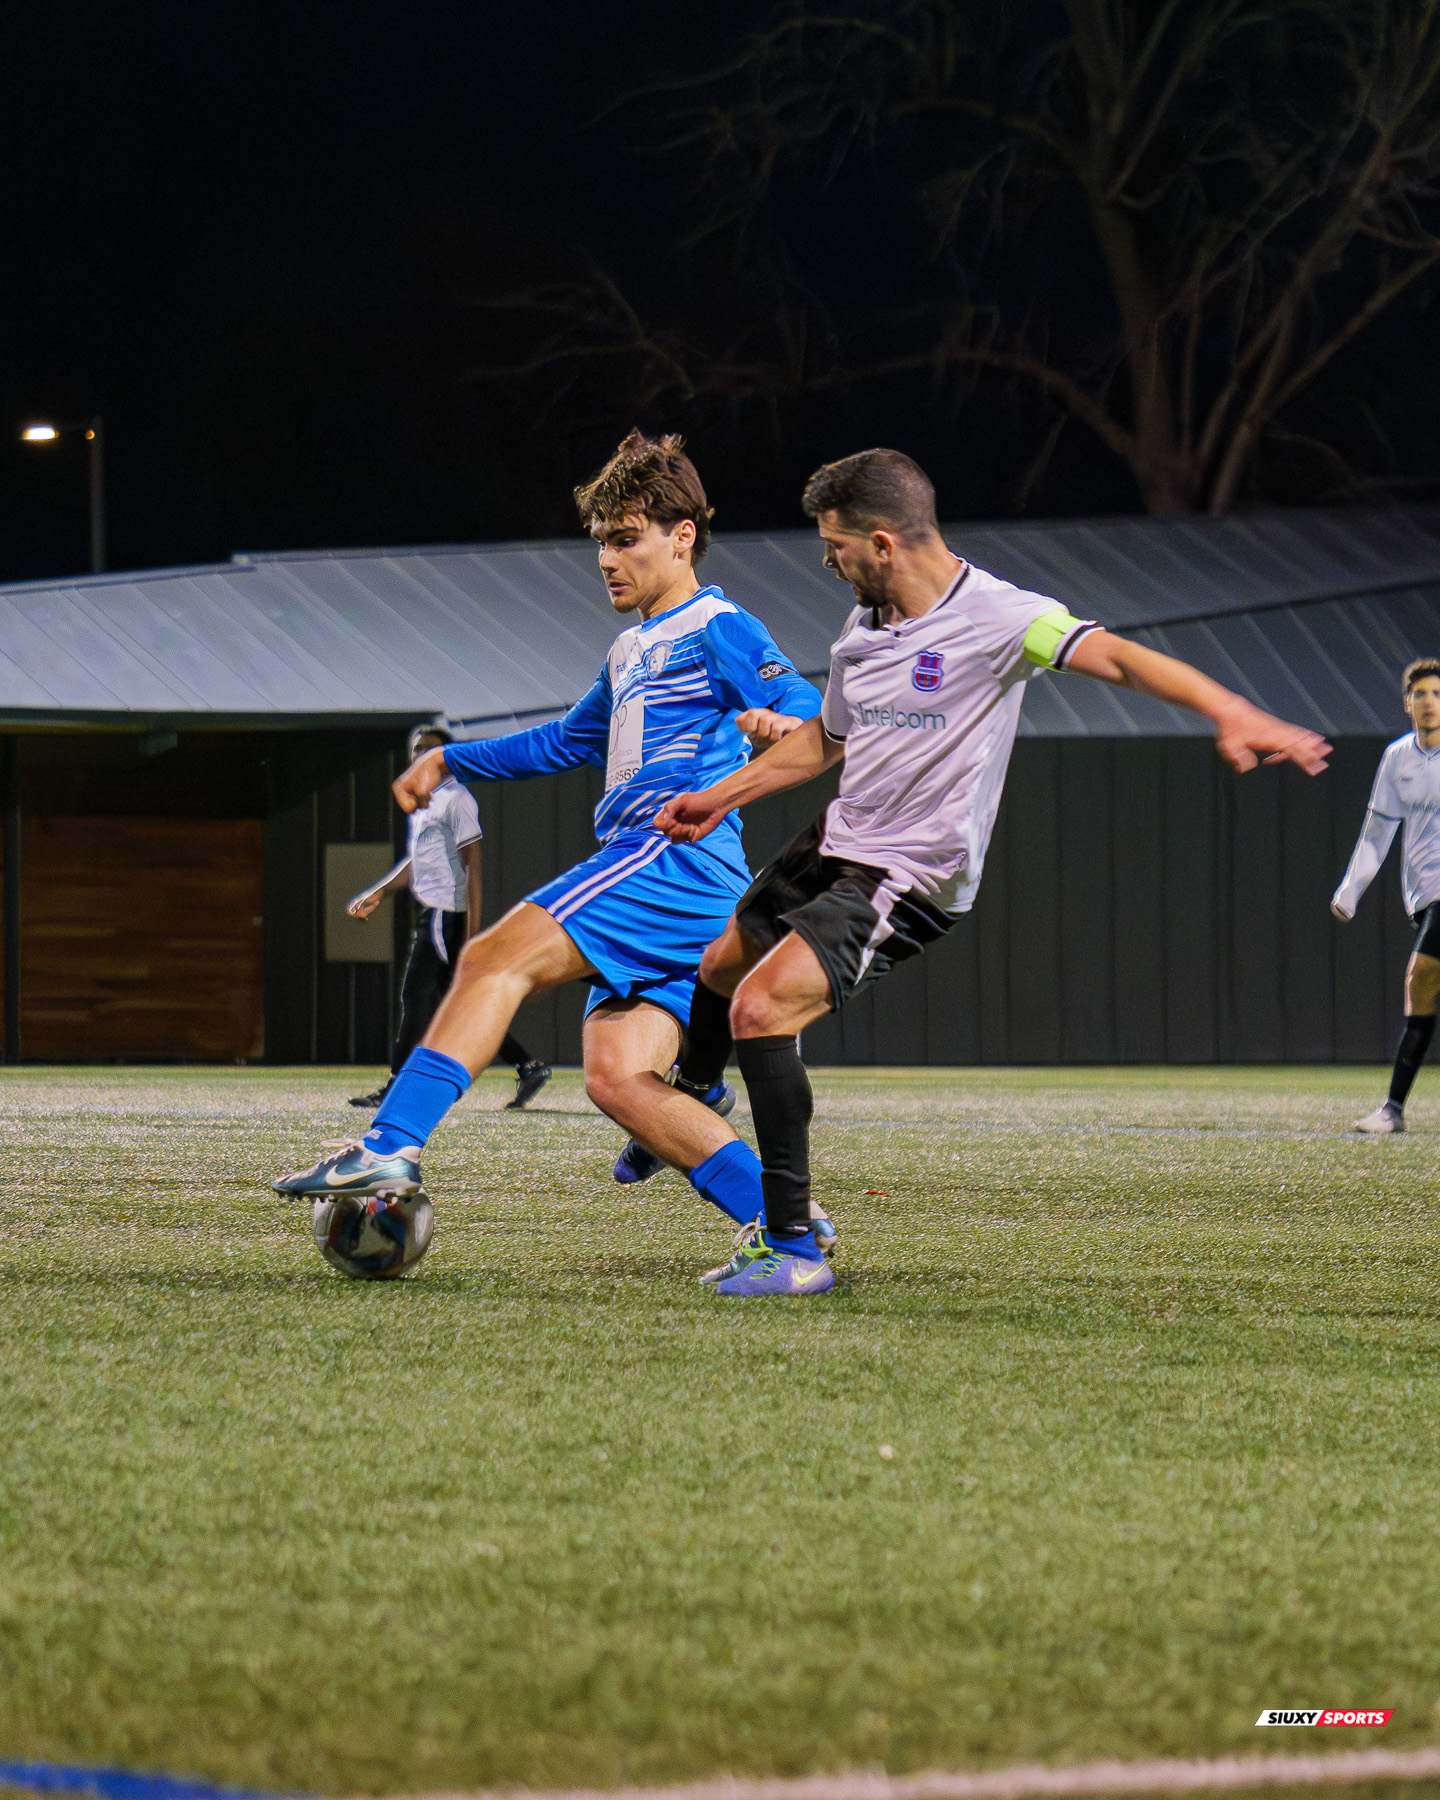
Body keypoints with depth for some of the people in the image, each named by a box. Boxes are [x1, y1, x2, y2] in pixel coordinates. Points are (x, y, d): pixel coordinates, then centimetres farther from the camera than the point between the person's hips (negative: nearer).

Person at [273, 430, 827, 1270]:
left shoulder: (717, 629, 1)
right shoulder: (632, 652, 30)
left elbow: (815, 715, -14)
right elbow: (569, 742, 45)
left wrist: (776, 723, -37)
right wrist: (451, 760, 43)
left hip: (678, 850, -9)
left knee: (497, 958, -19)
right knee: (616, 1076, -5)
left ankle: (391, 1146, -30)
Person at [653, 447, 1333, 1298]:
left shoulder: (996, 616, -21)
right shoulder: (862, 629, 4)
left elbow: (1112, 655, -33)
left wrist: (1232, 712, -48)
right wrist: (718, 799, 22)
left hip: (911, 877, -9)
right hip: (837, 844, 9)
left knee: (761, 1009, -23)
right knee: (720, 966, 27)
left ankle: (795, 1250, -17)